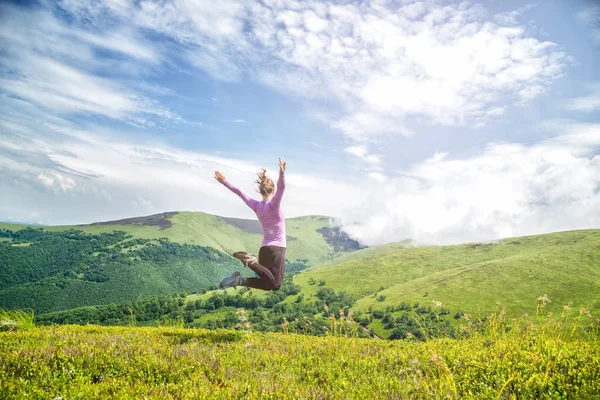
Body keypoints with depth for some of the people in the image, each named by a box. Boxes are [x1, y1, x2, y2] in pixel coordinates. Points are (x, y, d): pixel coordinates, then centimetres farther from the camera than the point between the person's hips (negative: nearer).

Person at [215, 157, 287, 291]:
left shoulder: (256, 206, 4)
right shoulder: (273, 204, -11)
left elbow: (240, 192, 10)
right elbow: (281, 187, -28)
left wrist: (224, 182, 18)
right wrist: (282, 172, -43)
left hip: (264, 249, 7)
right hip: (277, 249, -7)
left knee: (267, 281, 12)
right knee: (275, 284, -13)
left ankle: (241, 280, -13)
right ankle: (252, 262, -25)